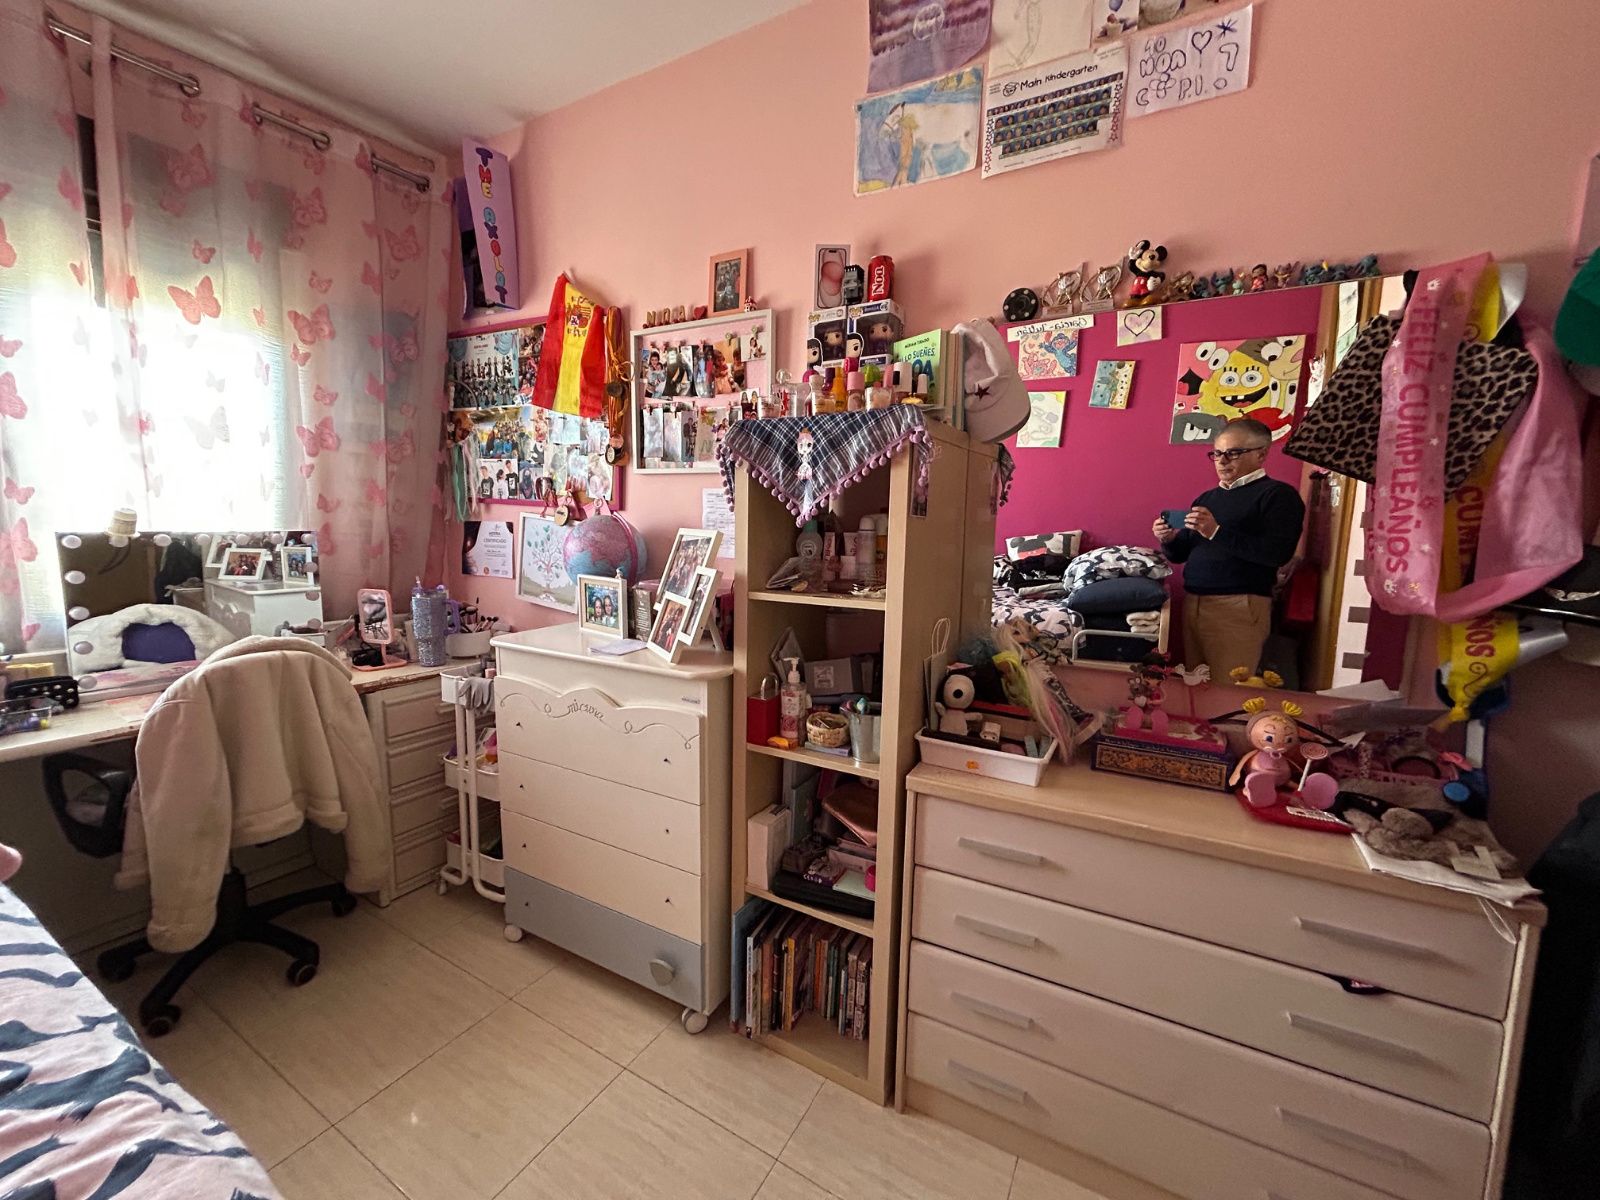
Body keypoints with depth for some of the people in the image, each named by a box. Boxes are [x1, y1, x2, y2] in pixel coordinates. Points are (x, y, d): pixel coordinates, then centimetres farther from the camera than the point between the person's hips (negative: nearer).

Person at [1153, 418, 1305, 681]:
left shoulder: (1278, 494, -1)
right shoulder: (1206, 498, 19)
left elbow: (1278, 553, -16)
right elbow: (1183, 554, 22)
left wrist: (1217, 532, -19)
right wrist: (1169, 540, 0)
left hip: (1239, 607, -6)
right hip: (1192, 602, 6)